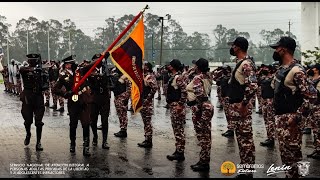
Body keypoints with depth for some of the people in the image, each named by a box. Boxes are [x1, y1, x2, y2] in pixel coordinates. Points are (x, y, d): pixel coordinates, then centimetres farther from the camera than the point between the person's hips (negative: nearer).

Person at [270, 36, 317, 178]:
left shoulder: (296, 71, -18)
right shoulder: (281, 69, 11)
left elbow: (311, 95, -22)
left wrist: (297, 116, -22)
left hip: (290, 118, -9)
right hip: (280, 117, 9)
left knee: (292, 151, -3)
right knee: (284, 150, 15)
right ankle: (289, 174, 26)